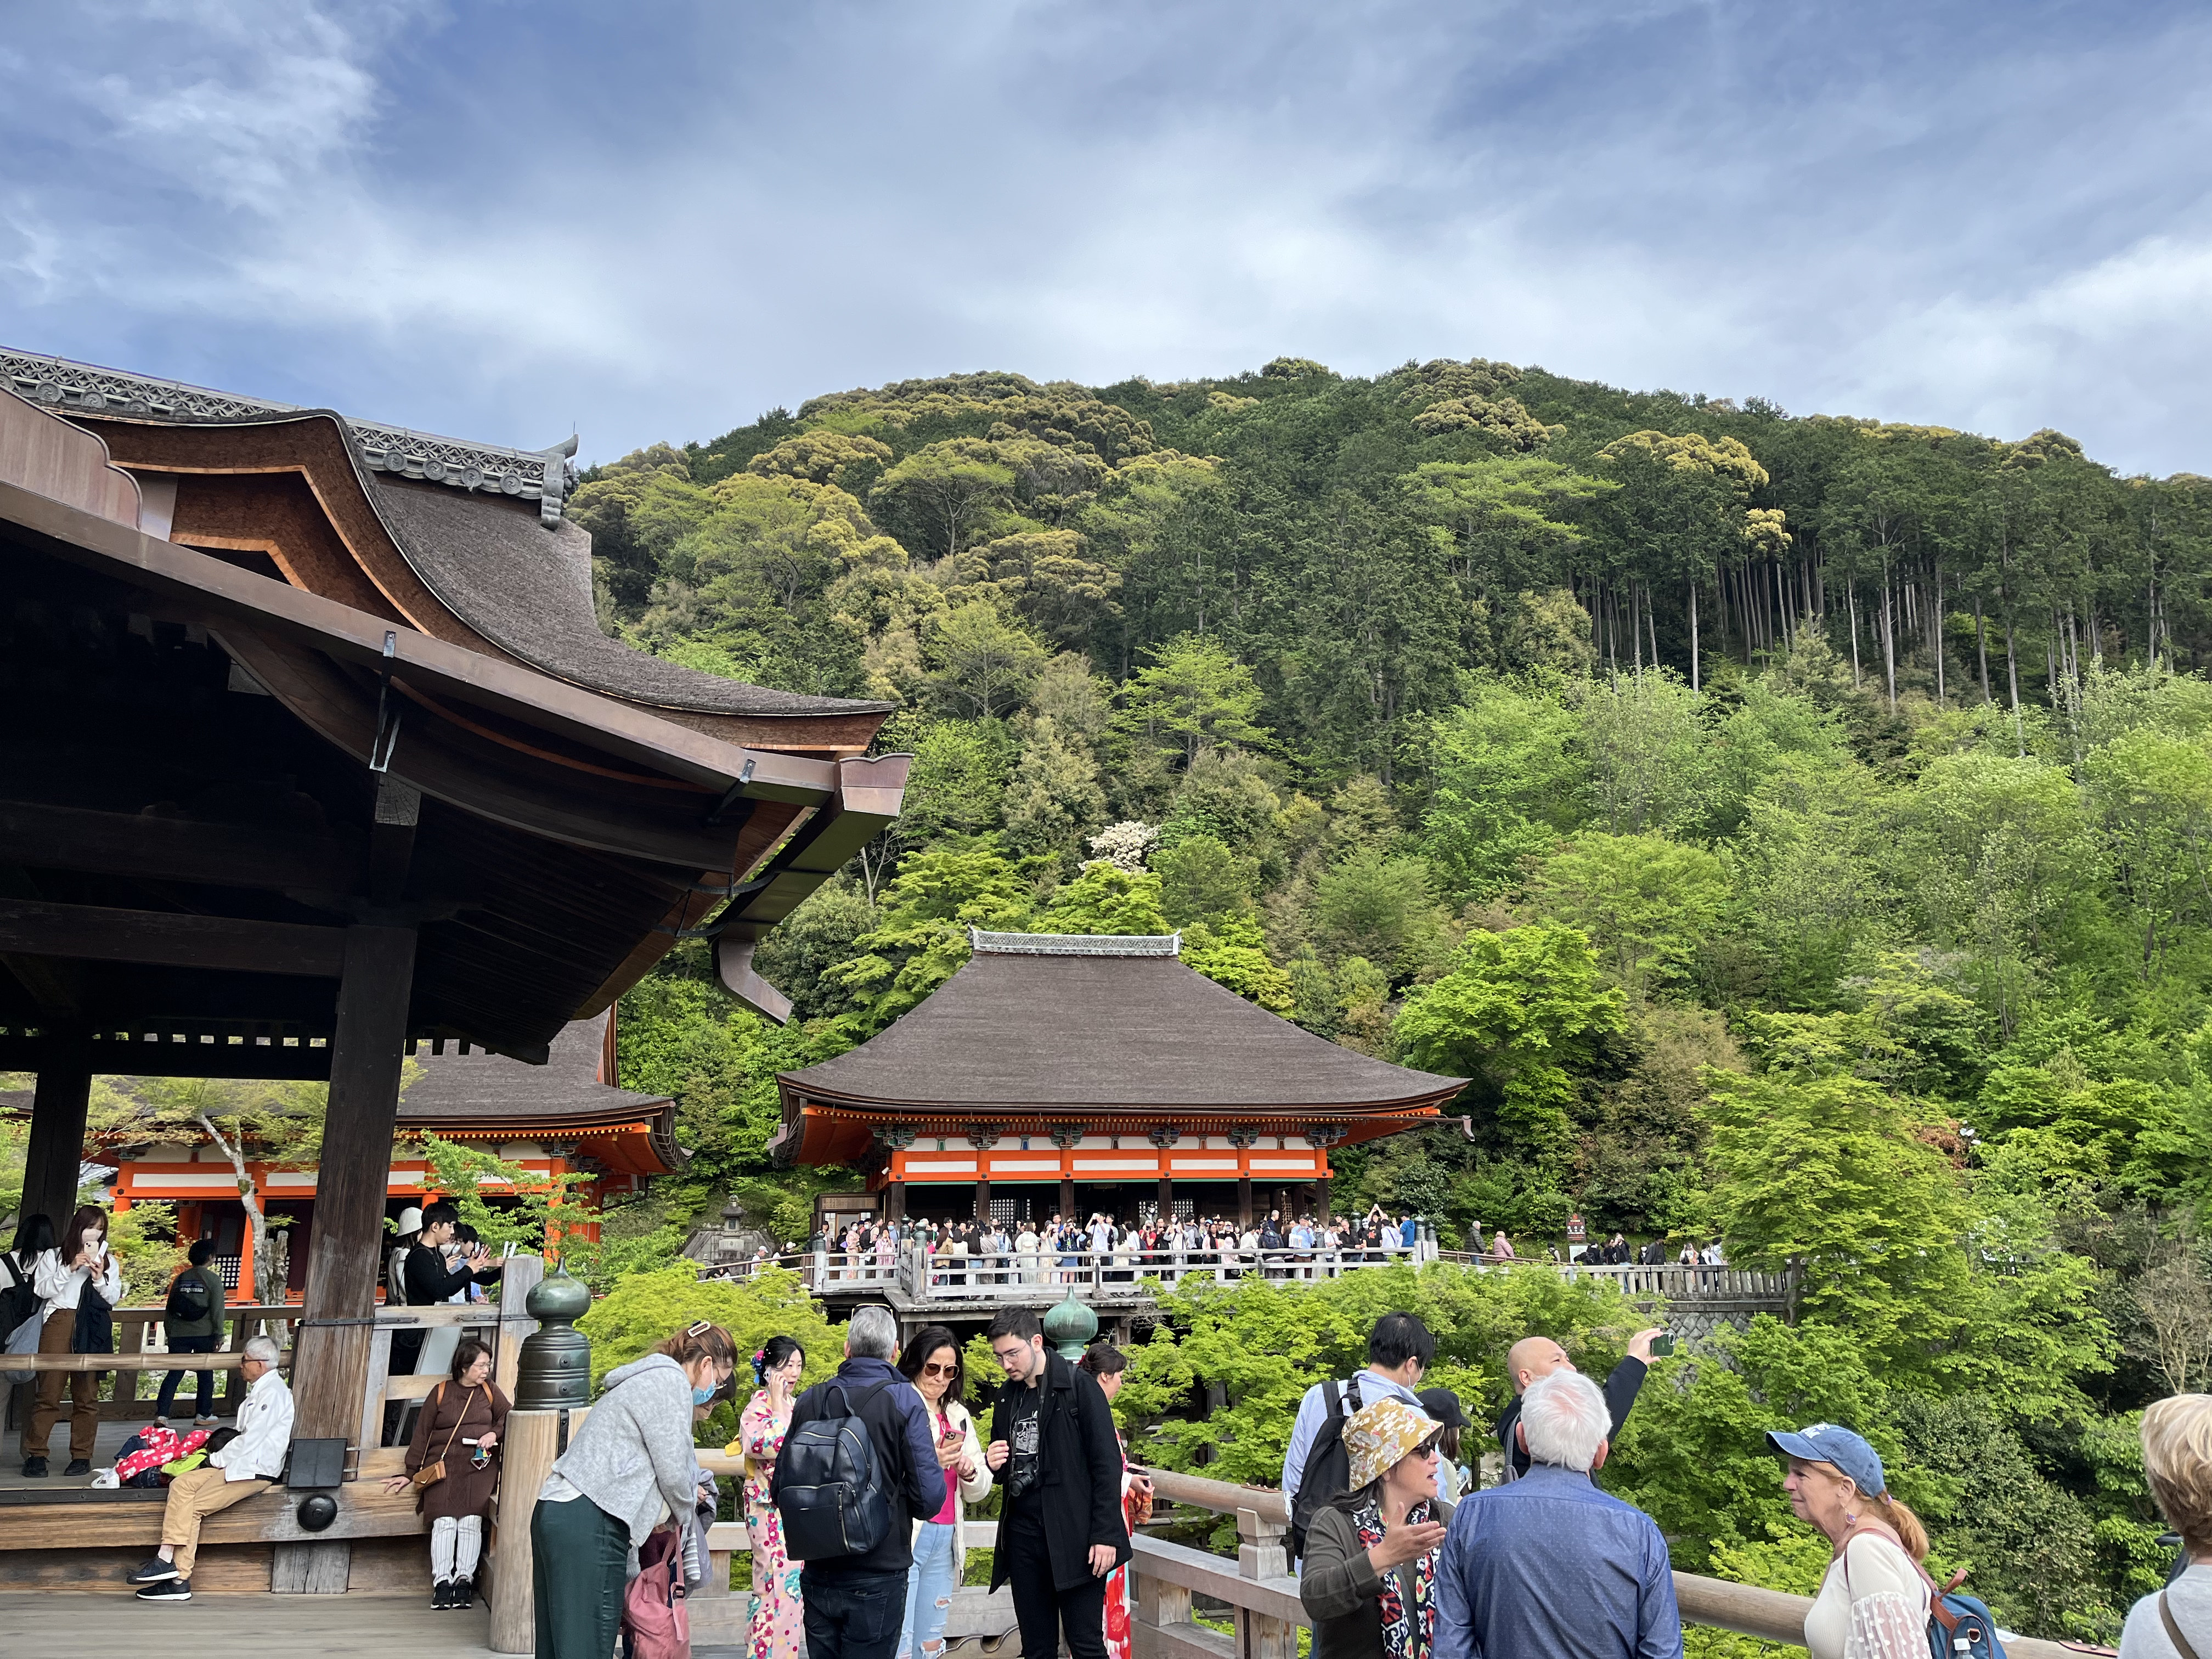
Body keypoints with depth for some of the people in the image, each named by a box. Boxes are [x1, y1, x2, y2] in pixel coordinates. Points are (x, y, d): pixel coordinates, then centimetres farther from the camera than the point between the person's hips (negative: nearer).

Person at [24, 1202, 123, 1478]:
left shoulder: (109, 1262, 17)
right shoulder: (53, 1256, 13)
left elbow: (114, 1298, 11)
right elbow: (41, 1289, 1)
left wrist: (99, 1277, -5)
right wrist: (70, 1269, -10)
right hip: (59, 1321, -1)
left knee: (87, 1395, 0)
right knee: (49, 1391, -7)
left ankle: (82, 1456, 4)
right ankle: (36, 1455, -1)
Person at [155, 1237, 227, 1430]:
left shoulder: (180, 1279, 8)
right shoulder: (213, 1279, -5)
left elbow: (169, 1309, 11)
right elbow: (217, 1309, -8)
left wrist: (168, 1333, 19)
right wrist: (219, 1335, -3)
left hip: (179, 1334, 3)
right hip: (204, 1334, -3)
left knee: (174, 1374, 4)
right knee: (205, 1375, 9)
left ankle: (161, 1414, -8)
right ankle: (204, 1415, 15)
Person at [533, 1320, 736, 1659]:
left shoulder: (647, 1379, 25)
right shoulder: (672, 1381, -6)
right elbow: (674, 1471, -6)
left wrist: (688, 1494, 24)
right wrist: (686, 1508, 14)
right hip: (590, 1522, -10)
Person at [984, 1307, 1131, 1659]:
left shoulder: (1079, 1386, -7)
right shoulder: (1007, 1396, 11)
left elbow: (1107, 1464, -10)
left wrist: (1105, 1535, -15)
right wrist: (992, 1465, -3)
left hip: (1074, 1535, -6)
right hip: (1023, 1534, 6)